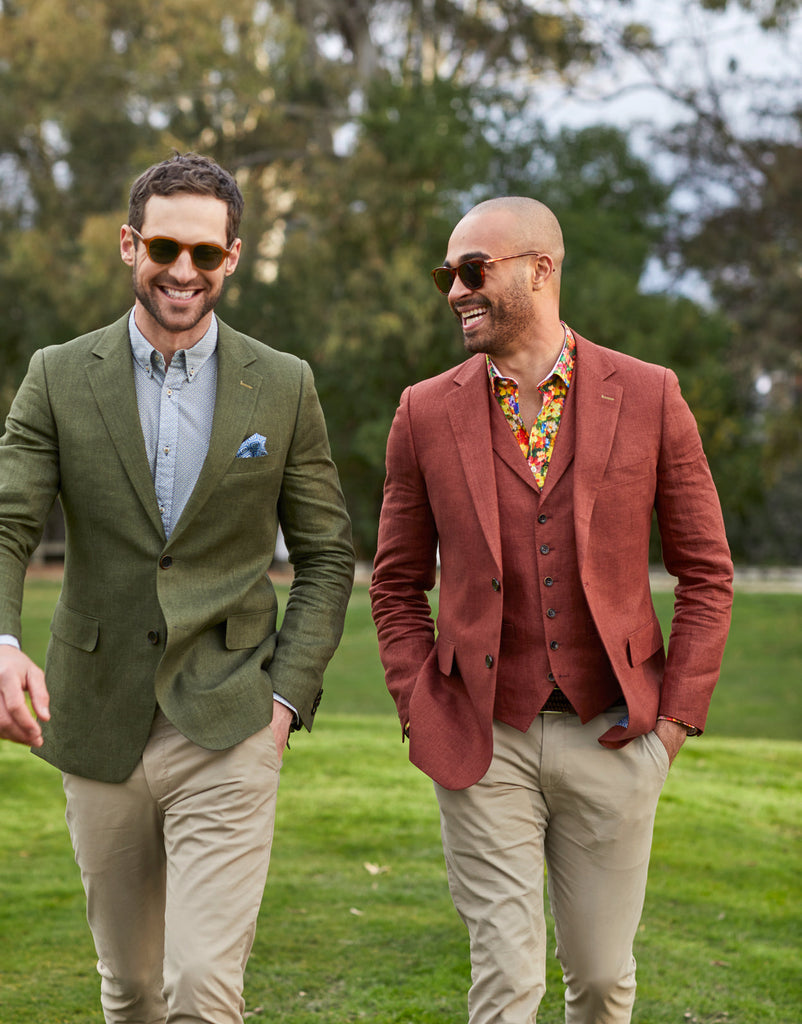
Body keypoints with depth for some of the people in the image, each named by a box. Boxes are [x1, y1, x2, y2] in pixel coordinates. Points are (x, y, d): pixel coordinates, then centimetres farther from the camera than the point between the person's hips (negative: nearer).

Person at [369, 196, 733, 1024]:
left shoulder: (648, 398, 0)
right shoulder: (427, 414, 2)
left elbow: (705, 572, 5)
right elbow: (396, 585, 10)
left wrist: (679, 712, -3)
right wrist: (421, 715, 0)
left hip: (611, 736, 0)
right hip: (485, 742, 0)